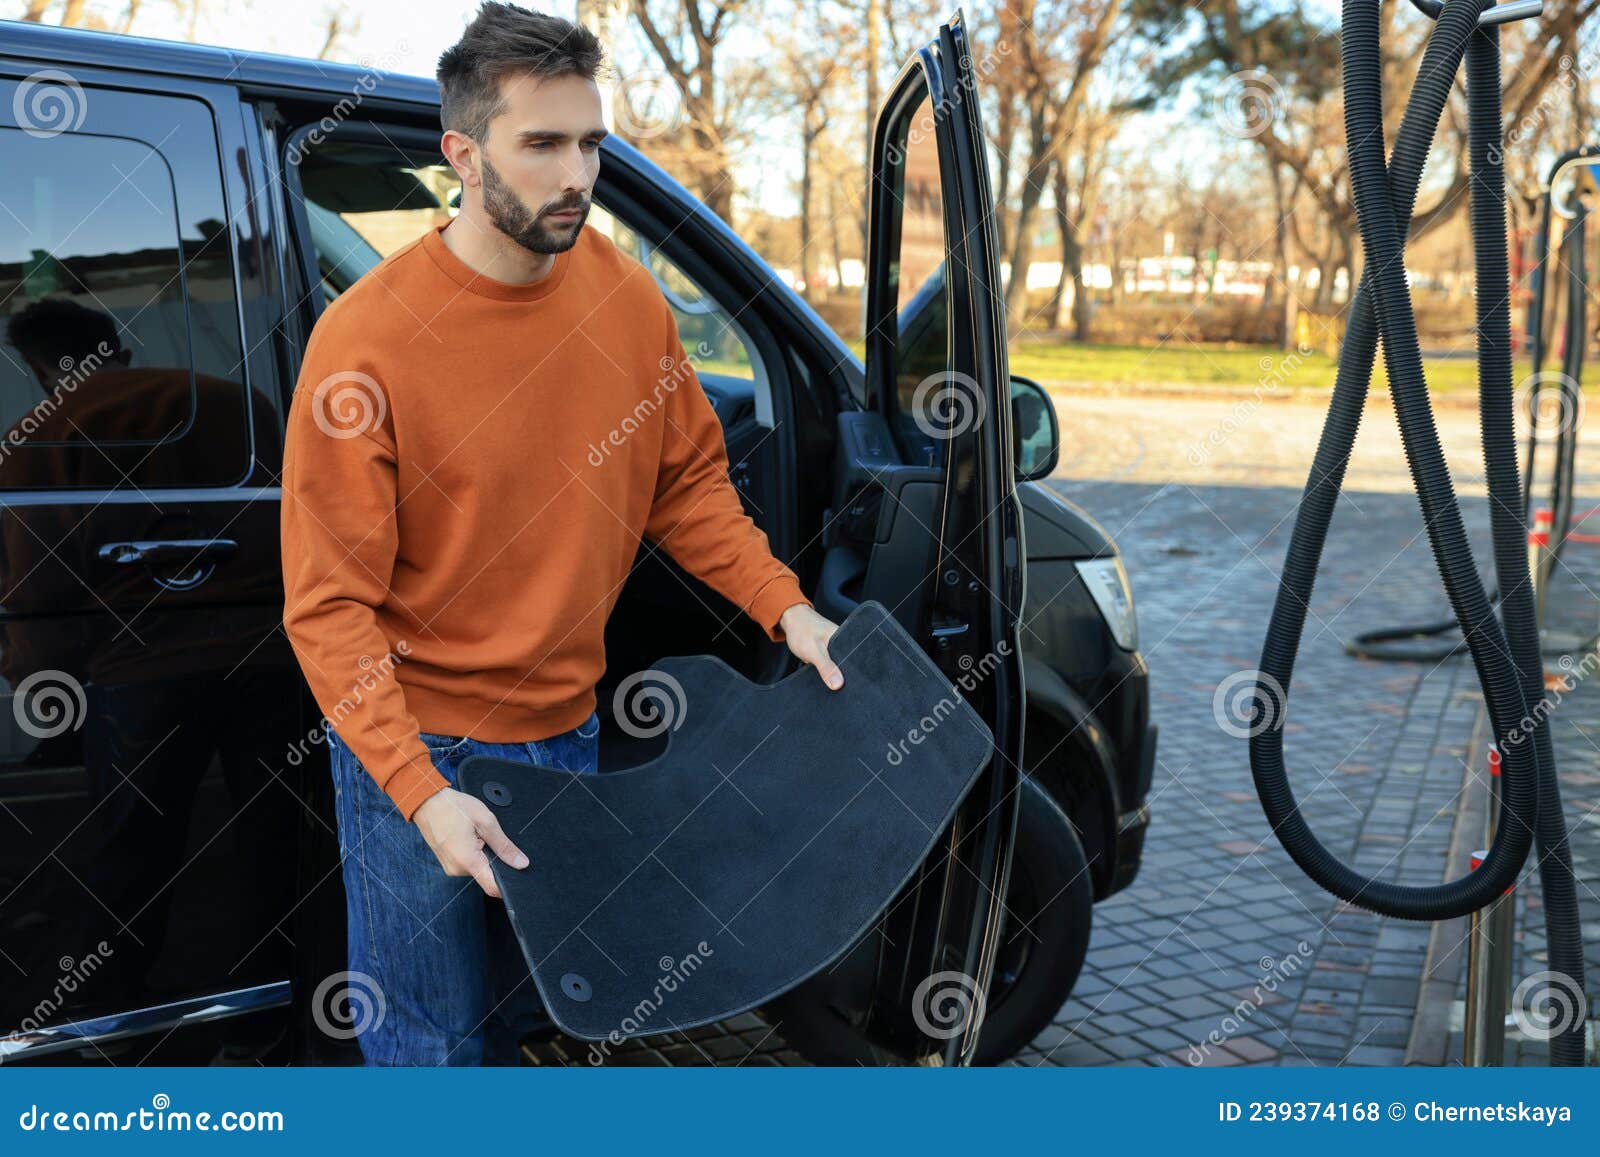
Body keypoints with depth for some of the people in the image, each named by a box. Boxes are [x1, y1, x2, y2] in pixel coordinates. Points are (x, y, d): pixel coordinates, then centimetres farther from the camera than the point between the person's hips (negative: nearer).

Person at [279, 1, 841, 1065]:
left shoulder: (627, 298, -6)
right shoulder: (368, 340, -21)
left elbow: (687, 480, 8)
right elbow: (329, 605, -18)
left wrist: (786, 608, -4)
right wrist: (421, 793, -26)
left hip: (566, 729, 5)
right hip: (418, 742, -5)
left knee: (537, 1004, 22)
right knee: (432, 1040, 9)